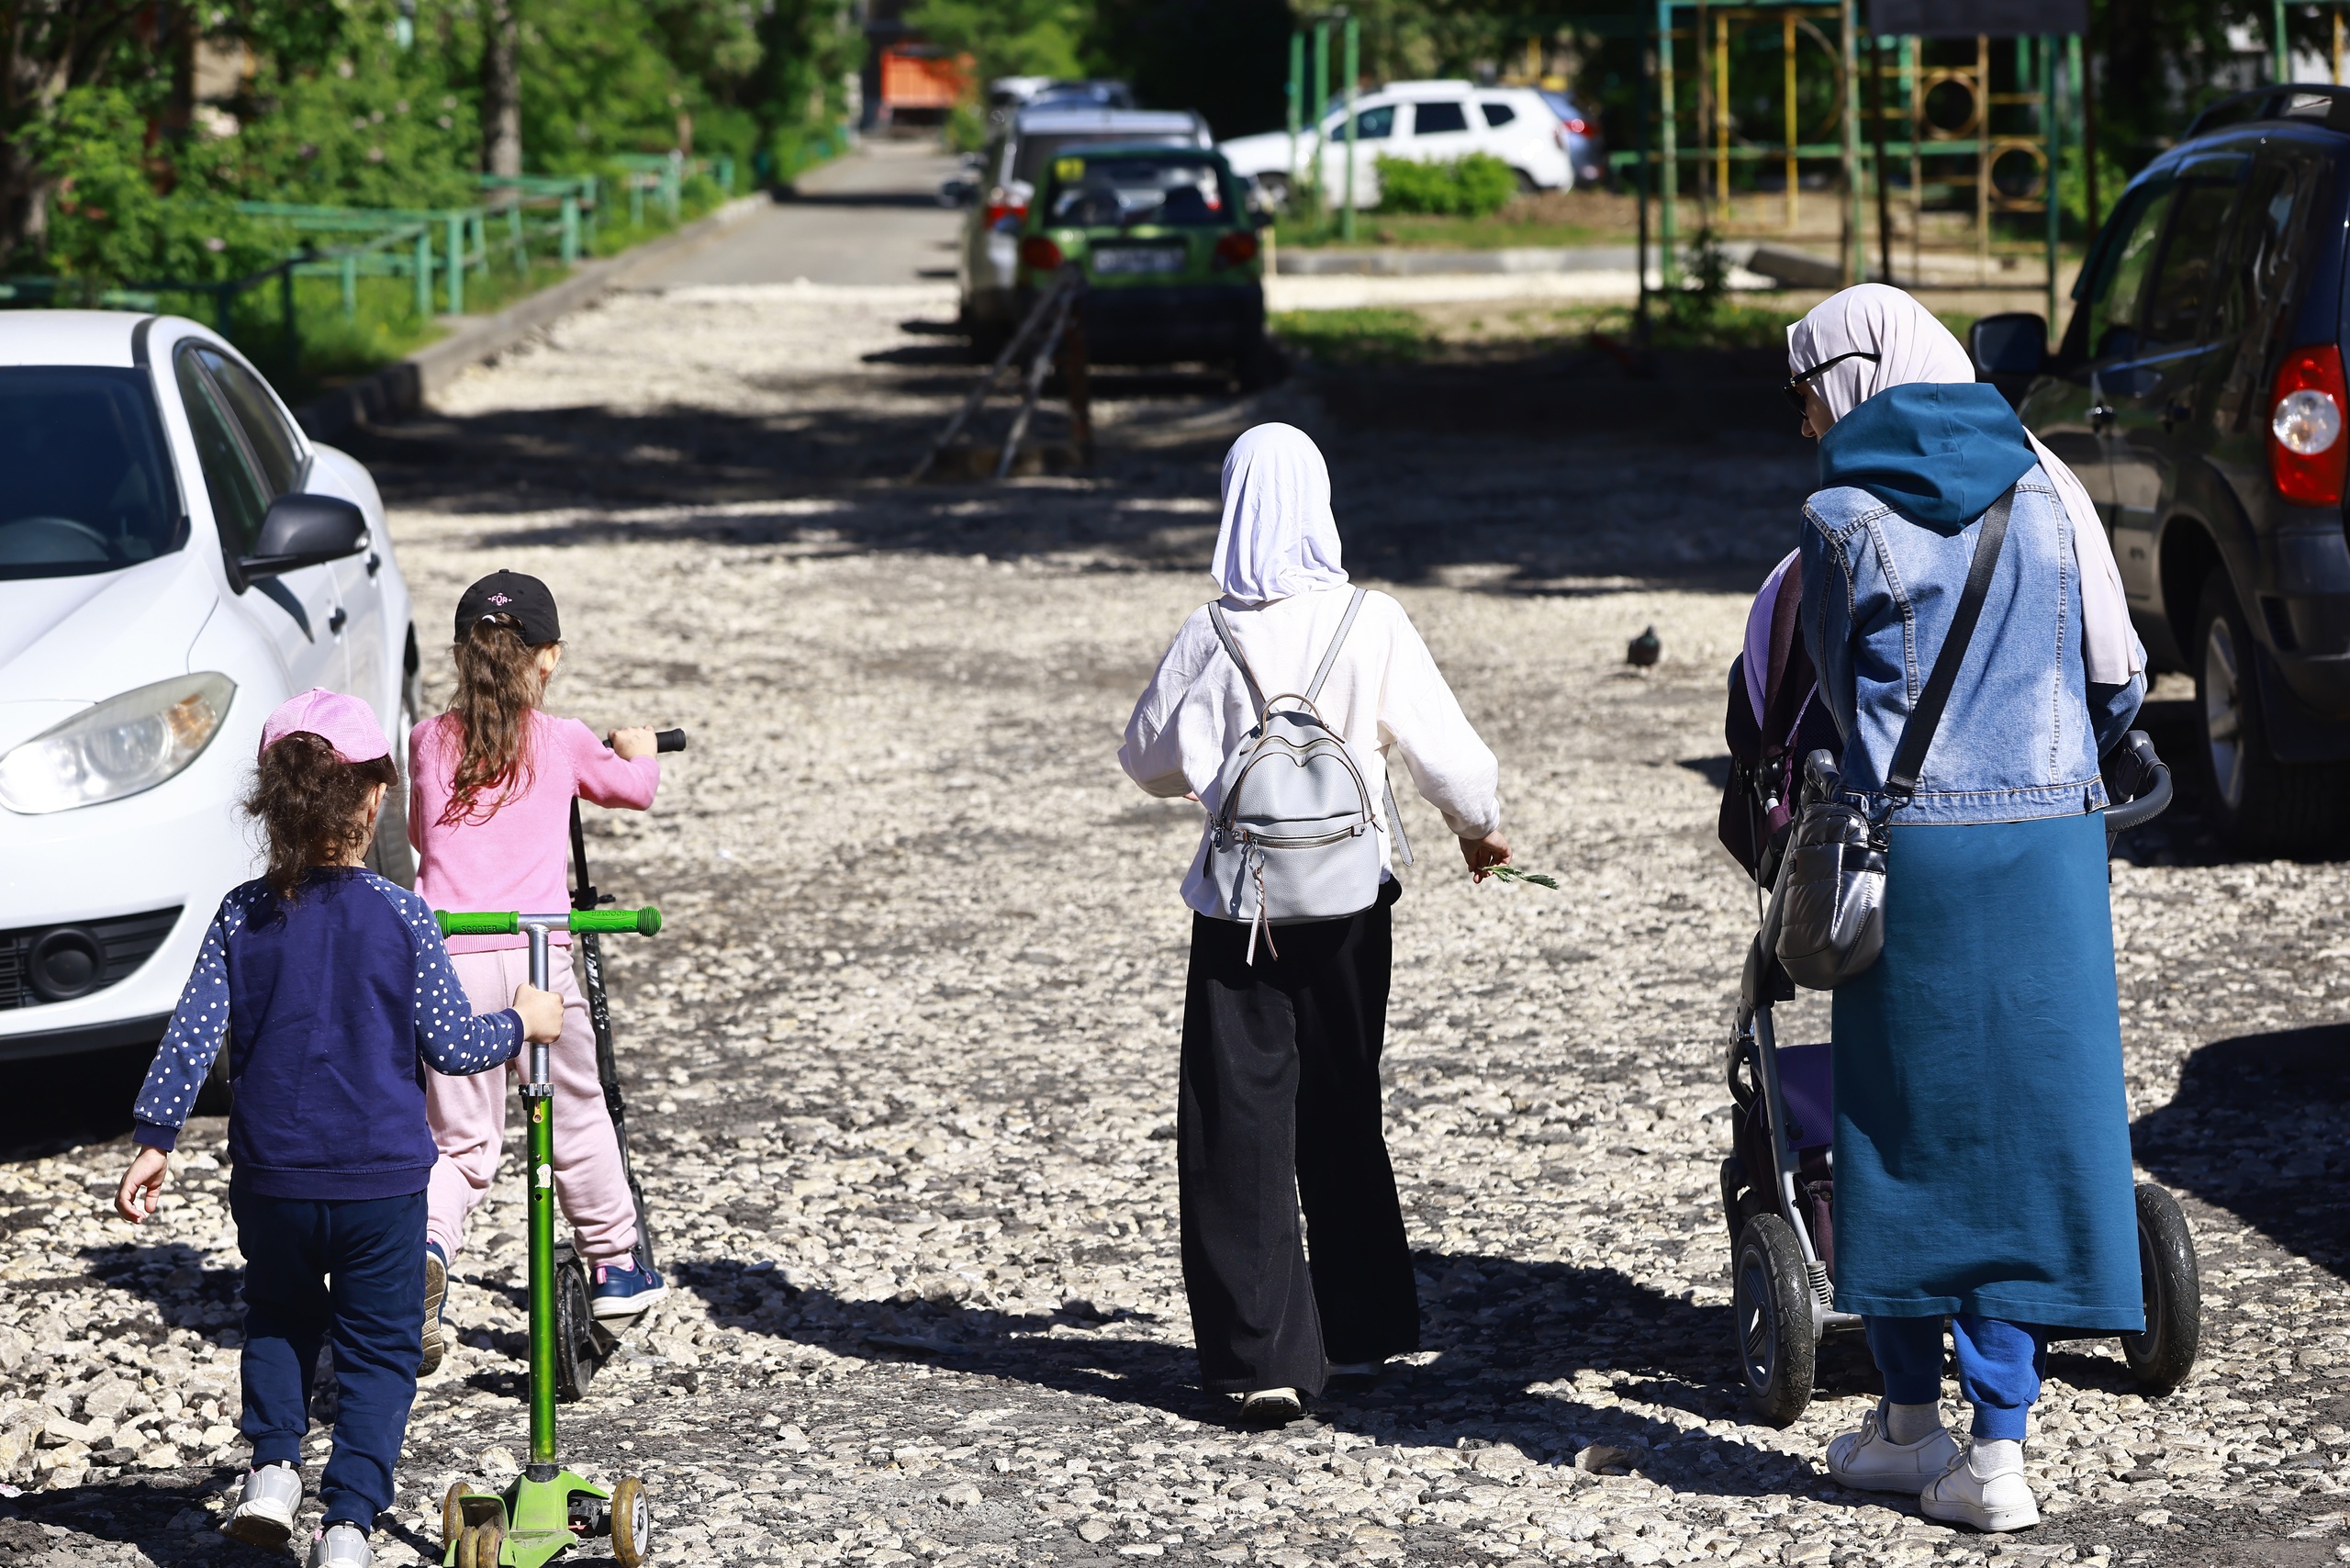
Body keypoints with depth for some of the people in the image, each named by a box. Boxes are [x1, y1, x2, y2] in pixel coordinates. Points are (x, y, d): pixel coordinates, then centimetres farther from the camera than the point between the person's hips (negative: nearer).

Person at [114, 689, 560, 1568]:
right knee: (378, 1347, 9)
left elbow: (191, 1036, -5)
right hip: (381, 1179, -2)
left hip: (270, 1175, 3)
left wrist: (155, 1140, 3)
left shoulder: (243, 916, -4)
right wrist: (521, 1022, 11)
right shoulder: (400, 918, -10)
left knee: (278, 1316, 27)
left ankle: (273, 1465, 12)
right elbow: (450, 1046, -7)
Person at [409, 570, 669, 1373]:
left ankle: (426, 1246, -22)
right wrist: (637, 752, 48)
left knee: (461, 1144, 6)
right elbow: (638, 788, 26)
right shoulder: (562, 742, 6)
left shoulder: (429, 741, 11)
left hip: (445, 957, 2)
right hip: (532, 952, -2)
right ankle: (614, 1265, 29)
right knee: (577, 1112, 19)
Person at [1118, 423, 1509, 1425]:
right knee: (1344, 1116, 17)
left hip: (1238, 909, -1)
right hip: (1349, 900, 2)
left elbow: (1150, 760, 4)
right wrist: (1478, 827, 16)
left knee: (1241, 1126, 2)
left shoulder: (1211, 637, -8)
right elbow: (1443, 749, -5)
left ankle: (1265, 1355, -5)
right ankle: (1358, 1332, 26)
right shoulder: (1371, 625, -9)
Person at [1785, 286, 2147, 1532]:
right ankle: (1997, 1449, 4)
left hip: (1910, 853, -2)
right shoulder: (2043, 487, 4)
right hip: (2051, 844, 2)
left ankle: (1911, 1418, 19)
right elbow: (2118, 678, 8)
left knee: (1903, 1124, 10)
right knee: (2029, 1124, 6)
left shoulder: (1844, 520, -4)